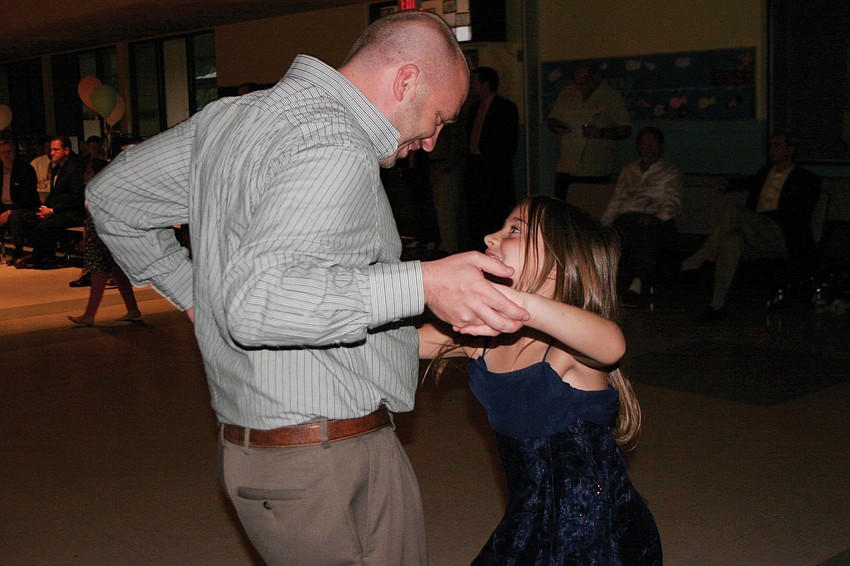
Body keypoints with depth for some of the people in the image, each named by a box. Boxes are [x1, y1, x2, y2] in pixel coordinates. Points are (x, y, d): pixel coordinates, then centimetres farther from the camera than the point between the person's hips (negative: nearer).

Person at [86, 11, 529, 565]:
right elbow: (255, 303, -31)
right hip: (327, 462, -9)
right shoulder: (335, 149, -19)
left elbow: (113, 194, 21)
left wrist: (193, 292, 21)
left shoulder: (231, 116, 11)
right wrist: (420, 285, -33)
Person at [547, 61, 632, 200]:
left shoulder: (613, 98, 1)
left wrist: (601, 132, -17)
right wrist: (555, 126, -2)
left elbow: (626, 130, -1)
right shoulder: (566, 94, 13)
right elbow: (550, 120, 22)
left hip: (597, 171, -3)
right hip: (567, 168, 3)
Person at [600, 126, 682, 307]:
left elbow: (673, 202, 5)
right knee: (618, 235, -35)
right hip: (627, 217, 3)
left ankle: (636, 284, -52)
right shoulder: (628, 171, 31)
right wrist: (603, 224, 8)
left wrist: (656, 217, -16)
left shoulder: (671, 172, 19)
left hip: (656, 221, -3)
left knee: (645, 232, -40)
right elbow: (615, 201, 25)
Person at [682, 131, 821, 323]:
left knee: (731, 209, -27)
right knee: (732, 238, -32)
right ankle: (718, 305, -36)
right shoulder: (765, 172, 24)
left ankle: (698, 259, -18)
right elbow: (751, 182, 49)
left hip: (784, 240, -6)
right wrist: (729, 185, 30)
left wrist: (760, 217, -12)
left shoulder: (807, 180, 4)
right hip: (756, 237, 6)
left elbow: (798, 217, -9)